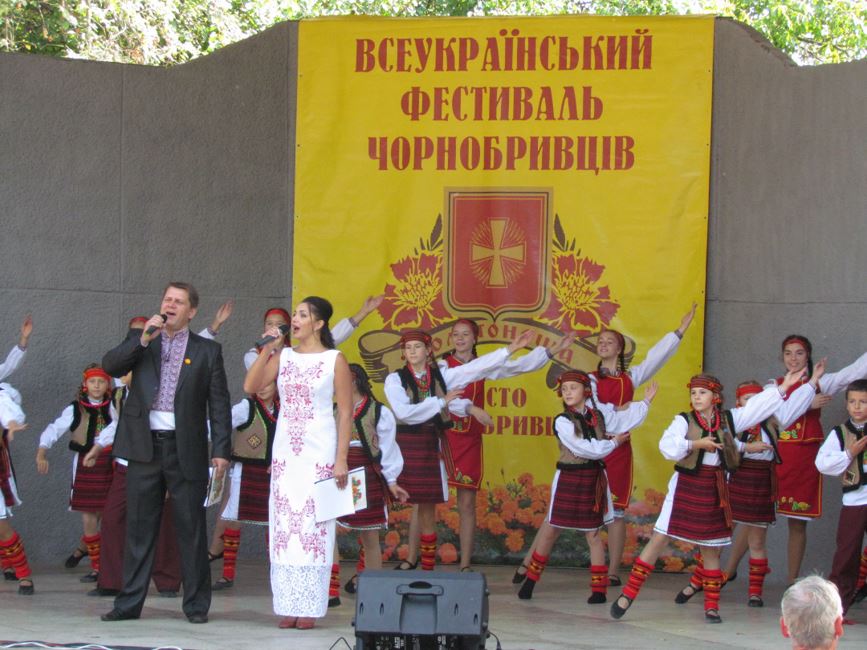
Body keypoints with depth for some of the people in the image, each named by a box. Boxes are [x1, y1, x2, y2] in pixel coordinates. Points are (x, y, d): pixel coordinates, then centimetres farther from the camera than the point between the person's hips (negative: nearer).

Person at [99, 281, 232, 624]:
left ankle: (196, 604, 8)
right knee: (139, 527, 5)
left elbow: (219, 403, 3)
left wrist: (221, 450, -5)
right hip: (145, 446, 2)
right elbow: (109, 365, -4)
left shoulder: (207, 351, 6)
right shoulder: (141, 344, 12)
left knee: (191, 528, 1)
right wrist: (143, 339, -15)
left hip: (186, 450, -2)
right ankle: (129, 602, 10)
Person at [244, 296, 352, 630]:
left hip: (319, 452, -4)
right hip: (285, 451, 4)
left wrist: (341, 460, -10)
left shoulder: (335, 360, -2)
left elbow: (345, 412, -4)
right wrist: (267, 349, -5)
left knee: (314, 526, -3)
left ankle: (309, 607, 2)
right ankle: (288, 605, 8)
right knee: (284, 525, 3)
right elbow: (250, 386, -1)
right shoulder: (283, 356, 9)